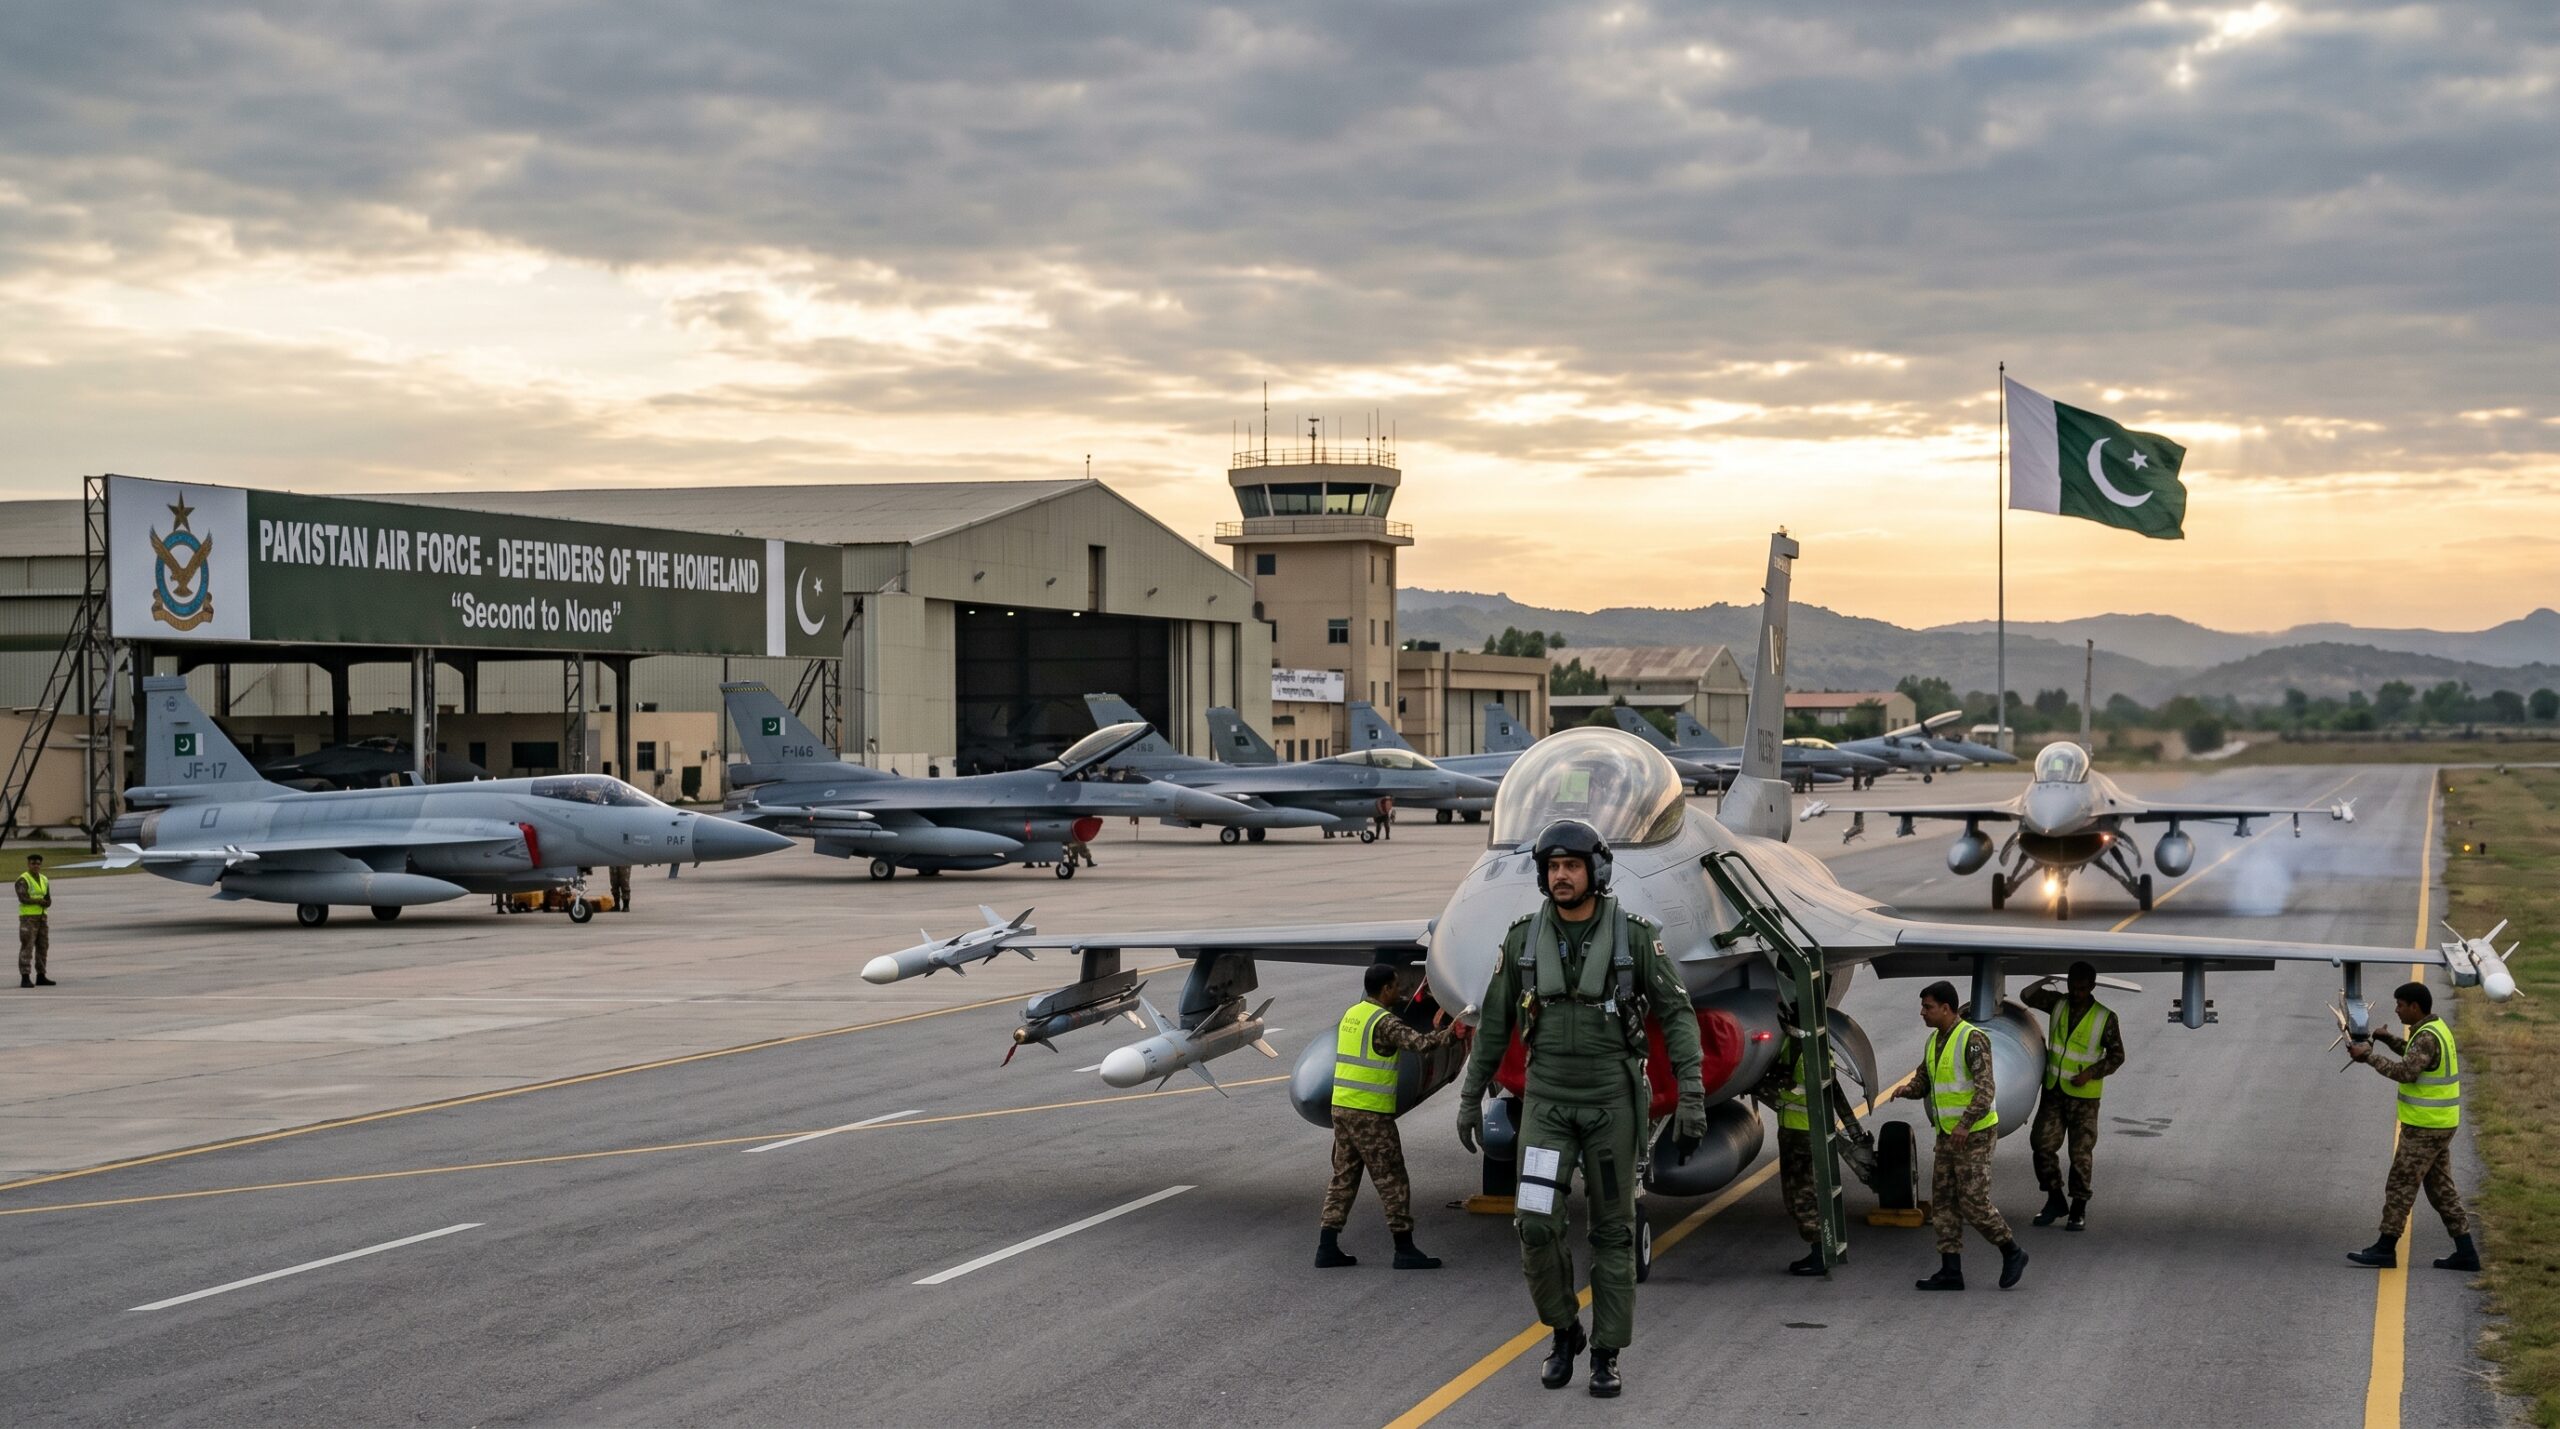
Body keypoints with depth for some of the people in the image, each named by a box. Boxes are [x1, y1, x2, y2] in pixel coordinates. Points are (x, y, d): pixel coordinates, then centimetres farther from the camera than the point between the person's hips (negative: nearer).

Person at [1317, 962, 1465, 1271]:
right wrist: (1450, 1034, -19)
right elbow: (1418, 1043, -25)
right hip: (1370, 1114, -8)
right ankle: (1405, 1250, 1)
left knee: (1343, 1177, 11)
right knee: (1391, 1181, -1)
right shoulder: (1384, 1022, -14)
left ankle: (1327, 1248, 8)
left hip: (1341, 1107, 8)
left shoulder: (1351, 1014, 13)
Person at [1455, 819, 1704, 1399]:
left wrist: (1692, 1099, -13)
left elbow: (1677, 1017, -6)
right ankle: (1564, 1330, 13)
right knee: (1536, 1223, -11)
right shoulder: (1524, 938, -1)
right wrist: (1470, 1098, 10)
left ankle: (1606, 1356, 16)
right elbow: (1495, 1022, 8)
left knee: (1612, 1231, 3)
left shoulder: (1634, 936, -8)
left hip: (1612, 1103, -1)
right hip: (1548, 1104, 1)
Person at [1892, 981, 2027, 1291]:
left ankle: (2012, 1253, 10)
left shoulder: (1973, 1039, -17)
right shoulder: (1934, 1041, 10)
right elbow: (1923, 1081, 16)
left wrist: (1965, 1124, -35)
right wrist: (1906, 1090, -8)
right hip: (1948, 1135, 9)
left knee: (1973, 1203, -8)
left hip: (1975, 1134, -9)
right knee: (1943, 1202, 4)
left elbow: (1986, 1089, -25)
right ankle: (1950, 1272, 5)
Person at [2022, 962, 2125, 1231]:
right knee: (2042, 1144, -1)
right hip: (2053, 1090, 4)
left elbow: (2117, 1055, -2)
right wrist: (2045, 982, -5)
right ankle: (2055, 1199, 14)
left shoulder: (2105, 1018, -7)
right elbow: (2027, 997, 9)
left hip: (2083, 1095, -4)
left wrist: (2090, 1073, -15)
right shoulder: (2058, 1004, 3)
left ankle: (2079, 1209, 9)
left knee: (2081, 1153, 0)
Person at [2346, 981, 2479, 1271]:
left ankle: (2385, 1248, 4)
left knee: (2400, 1185, -2)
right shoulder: (2435, 1029, 12)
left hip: (2424, 1128, -10)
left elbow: (2405, 1072, -29)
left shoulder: (2428, 1037, -20)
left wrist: (2369, 1056, -21)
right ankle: (2465, 1252, 11)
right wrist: (2388, 1039, 20)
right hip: (2440, 1124, 10)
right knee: (2441, 1188, 12)